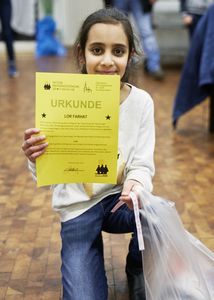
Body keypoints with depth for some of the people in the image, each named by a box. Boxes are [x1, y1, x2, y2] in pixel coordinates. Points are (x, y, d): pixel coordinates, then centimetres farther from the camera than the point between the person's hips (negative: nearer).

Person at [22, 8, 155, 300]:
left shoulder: (140, 102, -10)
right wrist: (36, 161, -36)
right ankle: (91, 257, 21)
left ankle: (137, 270, 5)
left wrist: (136, 185, -31)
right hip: (78, 207, -2)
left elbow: (142, 165, -7)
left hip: (119, 199, 2)